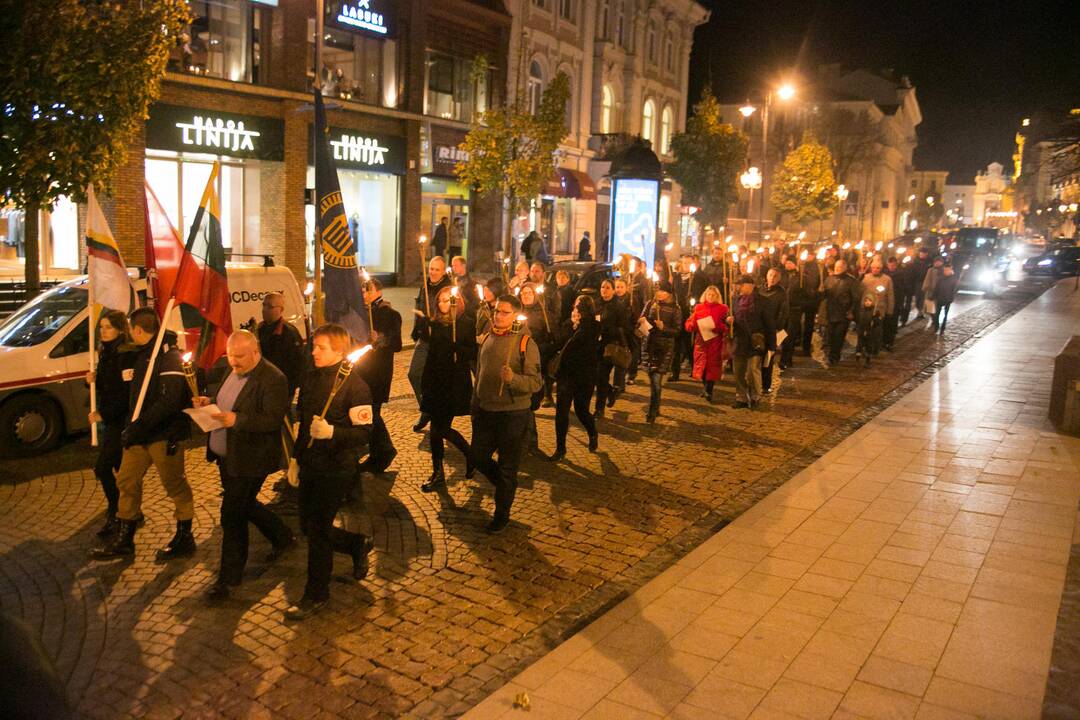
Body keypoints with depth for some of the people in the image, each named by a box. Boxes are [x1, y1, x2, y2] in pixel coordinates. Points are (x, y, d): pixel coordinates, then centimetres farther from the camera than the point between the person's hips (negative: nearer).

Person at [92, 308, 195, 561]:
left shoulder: (168, 356, -18)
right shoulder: (142, 354, 12)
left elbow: (169, 401, -27)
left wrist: (137, 428, -25)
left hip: (164, 435, -9)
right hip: (138, 433, 9)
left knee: (176, 486, 3)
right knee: (126, 481, 13)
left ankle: (184, 539, 18)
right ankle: (124, 541, 25)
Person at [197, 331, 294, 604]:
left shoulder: (273, 379, -20)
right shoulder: (232, 371, 8)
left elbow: (273, 420, -25)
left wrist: (237, 420, -34)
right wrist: (210, 404, 0)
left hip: (248, 461, -9)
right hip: (226, 456, 9)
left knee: (232, 516, -1)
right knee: (244, 505, 23)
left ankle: (228, 578, 15)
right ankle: (282, 536, 44)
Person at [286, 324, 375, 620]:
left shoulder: (354, 385, -17)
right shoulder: (310, 377, 5)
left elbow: (364, 432, -19)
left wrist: (331, 432, -33)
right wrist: (296, 456, 16)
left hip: (337, 466, -7)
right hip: (310, 463, 7)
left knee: (318, 529, -1)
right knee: (307, 525, 14)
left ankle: (316, 595, 17)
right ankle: (358, 544, 37)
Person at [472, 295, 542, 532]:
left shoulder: (525, 343, -13)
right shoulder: (487, 339, 6)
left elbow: (536, 382, -18)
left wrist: (512, 378, -35)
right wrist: (475, 405, 19)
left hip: (513, 413, -6)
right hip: (485, 411, 6)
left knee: (507, 467, 6)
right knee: (479, 457, 15)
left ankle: (502, 515, 23)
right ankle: (504, 485, 42)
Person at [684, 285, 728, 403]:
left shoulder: (722, 309, 3)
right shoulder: (699, 307, 10)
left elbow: (727, 326, -4)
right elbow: (689, 324, 9)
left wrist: (717, 327, -21)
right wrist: (692, 325, -13)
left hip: (715, 342, -2)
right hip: (701, 341, 2)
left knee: (712, 366, -3)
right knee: (701, 365, 4)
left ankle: (709, 390, 7)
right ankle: (705, 385, 27)